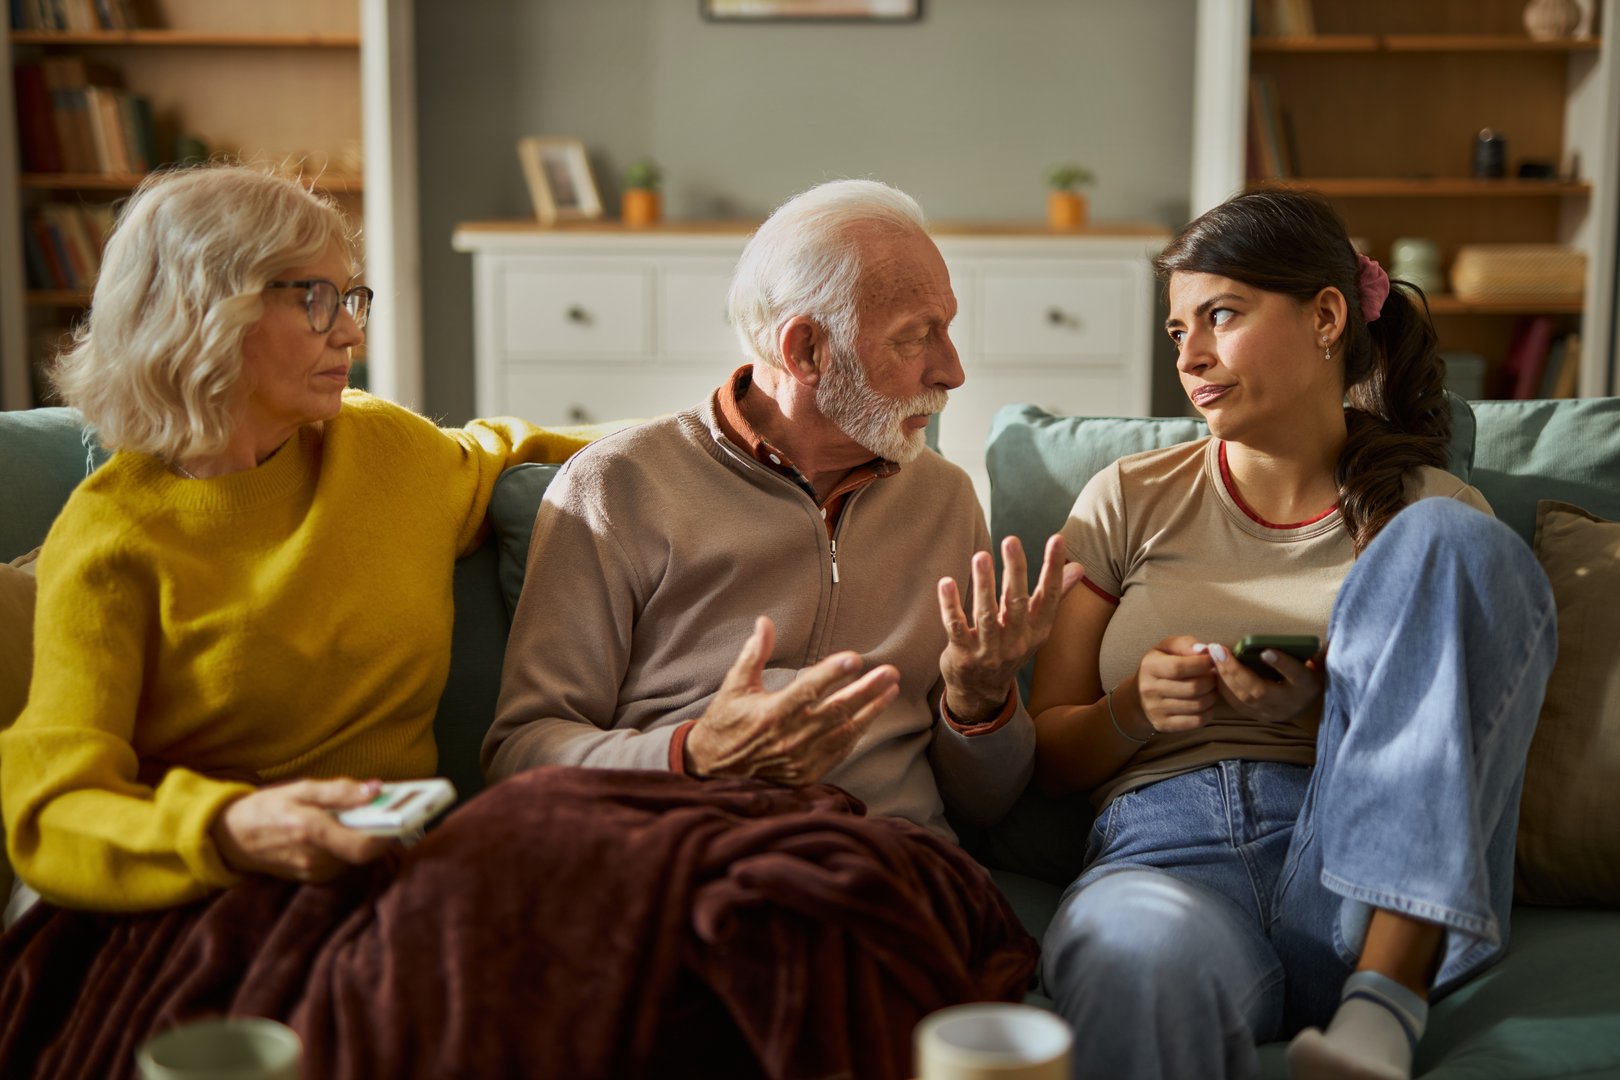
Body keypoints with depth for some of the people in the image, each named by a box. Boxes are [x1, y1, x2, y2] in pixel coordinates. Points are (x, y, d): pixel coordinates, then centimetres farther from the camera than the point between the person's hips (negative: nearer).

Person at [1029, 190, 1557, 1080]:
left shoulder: (1430, 513, 14)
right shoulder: (1131, 500, 16)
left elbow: (1464, 724, 12)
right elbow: (1045, 754, 17)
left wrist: (1332, 705, -7)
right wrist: (1137, 707, -6)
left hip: (1365, 879, 3)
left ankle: (1381, 1008, -29)